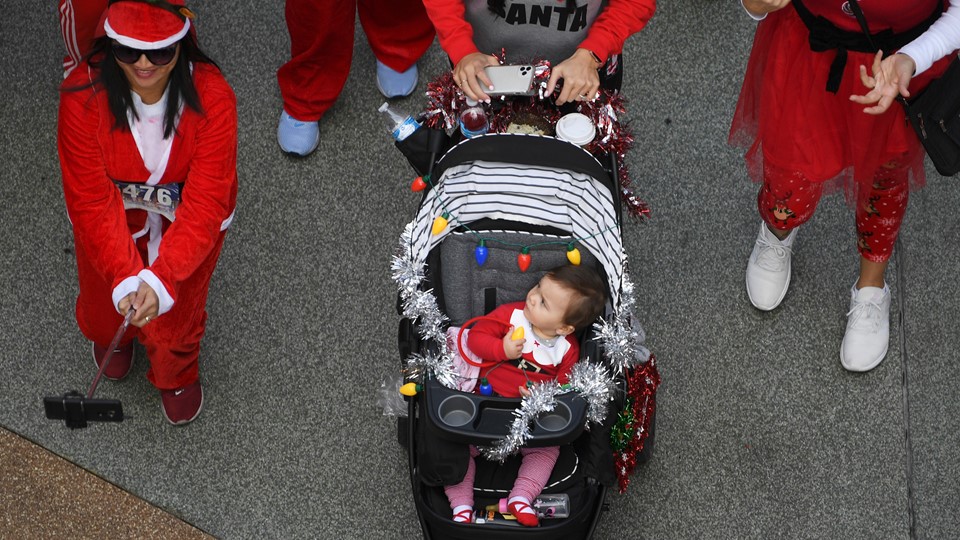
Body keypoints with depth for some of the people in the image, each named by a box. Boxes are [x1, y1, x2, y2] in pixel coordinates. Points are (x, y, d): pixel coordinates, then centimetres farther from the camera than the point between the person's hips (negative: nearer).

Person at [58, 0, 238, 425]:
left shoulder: (211, 97, -32)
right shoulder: (83, 95, -31)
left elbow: (205, 202, -29)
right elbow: (91, 200, -26)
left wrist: (161, 279, -39)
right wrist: (124, 279, -35)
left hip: (186, 220, -1)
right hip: (114, 218, 1)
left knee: (172, 323, 3)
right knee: (102, 317, 18)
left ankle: (177, 373, 44)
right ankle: (116, 335, 61)